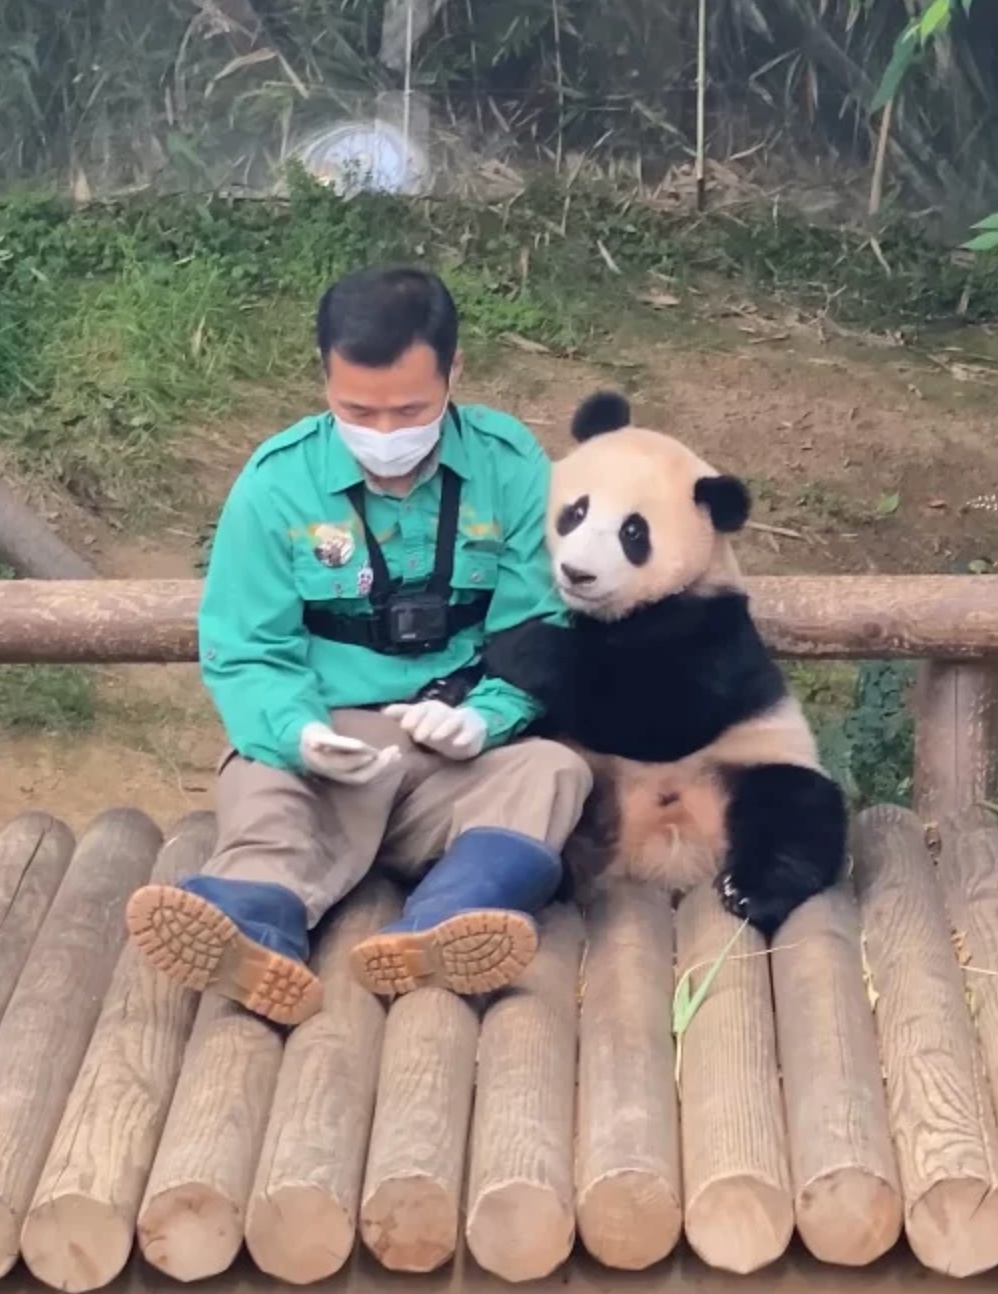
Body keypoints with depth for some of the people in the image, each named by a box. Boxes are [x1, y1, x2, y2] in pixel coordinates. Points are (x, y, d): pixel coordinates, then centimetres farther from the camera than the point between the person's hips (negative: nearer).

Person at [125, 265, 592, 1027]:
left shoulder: (512, 466, 0)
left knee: (552, 771, -30)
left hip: (464, 760, 1)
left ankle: (440, 929, -59)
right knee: (259, 793, -33)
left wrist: (484, 718, -22)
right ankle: (252, 936, -67)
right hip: (324, 751, -1)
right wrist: (299, 733, -25)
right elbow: (246, 654, -3)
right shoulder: (276, 480, -3)